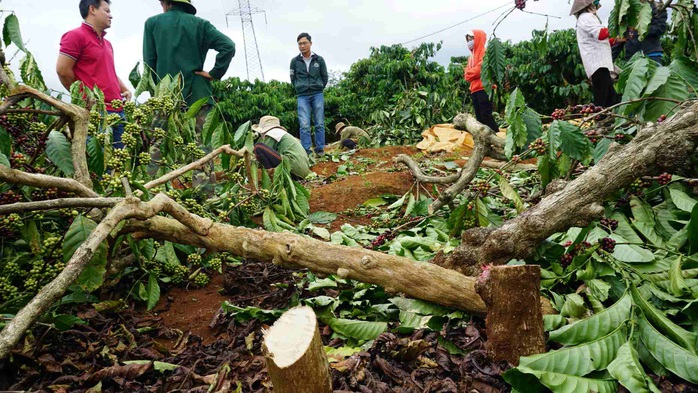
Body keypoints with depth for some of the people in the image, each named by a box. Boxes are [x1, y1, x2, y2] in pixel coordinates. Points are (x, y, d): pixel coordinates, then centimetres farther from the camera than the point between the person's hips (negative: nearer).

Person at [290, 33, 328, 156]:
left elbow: (325, 77, 11)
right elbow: (293, 79, 12)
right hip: (302, 96, 0)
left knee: (319, 123, 2)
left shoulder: (319, 60, 2)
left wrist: (318, 89, 11)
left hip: (317, 95, 0)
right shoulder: (295, 61, 2)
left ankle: (320, 149, 10)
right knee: (304, 124, -8)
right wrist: (300, 90, 10)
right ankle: (306, 150, -4)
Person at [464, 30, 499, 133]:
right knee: (479, 117, 6)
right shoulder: (471, 56, 23)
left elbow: (480, 69, -14)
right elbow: (467, 73, 17)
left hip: (484, 88, -8)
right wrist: (468, 75, -4)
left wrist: (468, 73, -2)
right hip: (474, 89, 8)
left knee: (486, 115, -14)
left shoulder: (485, 53, -2)